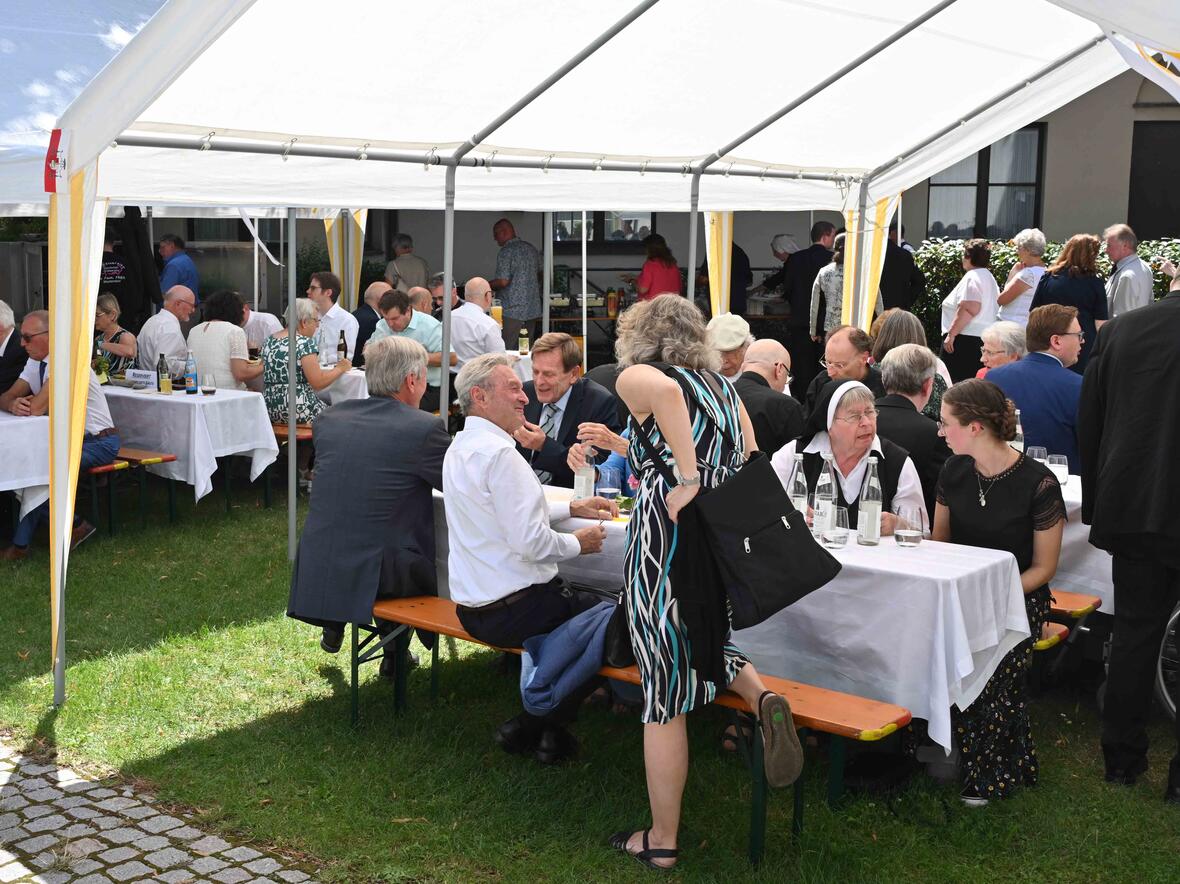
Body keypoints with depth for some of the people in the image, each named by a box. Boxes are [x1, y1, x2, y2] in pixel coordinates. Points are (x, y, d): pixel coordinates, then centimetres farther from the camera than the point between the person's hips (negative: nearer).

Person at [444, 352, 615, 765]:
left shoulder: (460, 447, 10)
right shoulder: (499, 452, -22)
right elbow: (530, 541, -25)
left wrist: (571, 507, 14)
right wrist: (578, 542, -7)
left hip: (474, 607, 10)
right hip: (513, 611, -10)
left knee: (585, 602, 25)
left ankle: (535, 721, 21)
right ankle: (540, 726, 13)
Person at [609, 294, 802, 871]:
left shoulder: (636, 376, 1)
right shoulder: (725, 389, 18)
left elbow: (666, 390, -23)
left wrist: (687, 480, -21)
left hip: (666, 542, -6)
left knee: (664, 696, 3)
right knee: (706, 645, 32)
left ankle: (661, 842, 13)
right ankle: (761, 698, 2)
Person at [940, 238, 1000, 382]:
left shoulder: (972, 277, -10)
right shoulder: (988, 276, 21)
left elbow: (969, 309, -22)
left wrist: (951, 333, -21)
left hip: (966, 338, -10)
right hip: (984, 337, 10)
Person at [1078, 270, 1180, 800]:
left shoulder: (1118, 332, -1)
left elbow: (1088, 427, 5)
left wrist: (1096, 507, 15)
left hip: (1132, 512, 3)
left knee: (1134, 631, 15)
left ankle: (1122, 758, 24)